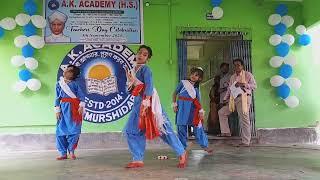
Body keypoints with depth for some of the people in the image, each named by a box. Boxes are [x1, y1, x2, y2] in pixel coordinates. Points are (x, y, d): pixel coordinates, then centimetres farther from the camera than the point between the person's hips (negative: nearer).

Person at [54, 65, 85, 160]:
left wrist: (81, 106, -14)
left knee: (74, 130, -5)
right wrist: (57, 110, 3)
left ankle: (71, 151, 8)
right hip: (64, 108, 3)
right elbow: (57, 98, 10)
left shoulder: (75, 84, 4)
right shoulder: (59, 84, 12)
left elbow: (81, 96, -2)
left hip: (74, 109, -3)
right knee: (61, 131, 1)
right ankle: (63, 153, 10)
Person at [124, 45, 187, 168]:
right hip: (138, 103, 8)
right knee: (131, 131, 5)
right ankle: (138, 160, 14)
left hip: (148, 101, -8)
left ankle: (181, 153, 10)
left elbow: (149, 86, -20)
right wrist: (129, 80, 0)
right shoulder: (133, 70, 16)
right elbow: (132, 90, 17)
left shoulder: (145, 69, -8)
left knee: (163, 129, -4)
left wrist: (146, 103, -29)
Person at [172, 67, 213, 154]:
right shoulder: (183, 82, 1)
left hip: (192, 108, 2)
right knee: (181, 127, 3)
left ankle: (205, 146, 9)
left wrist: (201, 111, -6)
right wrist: (174, 104, -2)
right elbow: (175, 93, 5)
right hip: (182, 107, -1)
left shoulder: (196, 88, 9)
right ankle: (183, 147, 16)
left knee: (198, 127, -2)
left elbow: (198, 101, 7)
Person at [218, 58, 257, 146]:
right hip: (233, 99, 7)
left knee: (244, 120, -8)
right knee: (221, 112, 6)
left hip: (244, 98, -7)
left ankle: (246, 142, -3)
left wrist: (243, 84, -18)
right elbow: (229, 89, 20)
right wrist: (225, 99, 12)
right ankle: (226, 132, 10)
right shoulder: (232, 77, 19)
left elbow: (254, 85, -6)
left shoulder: (248, 75, 1)